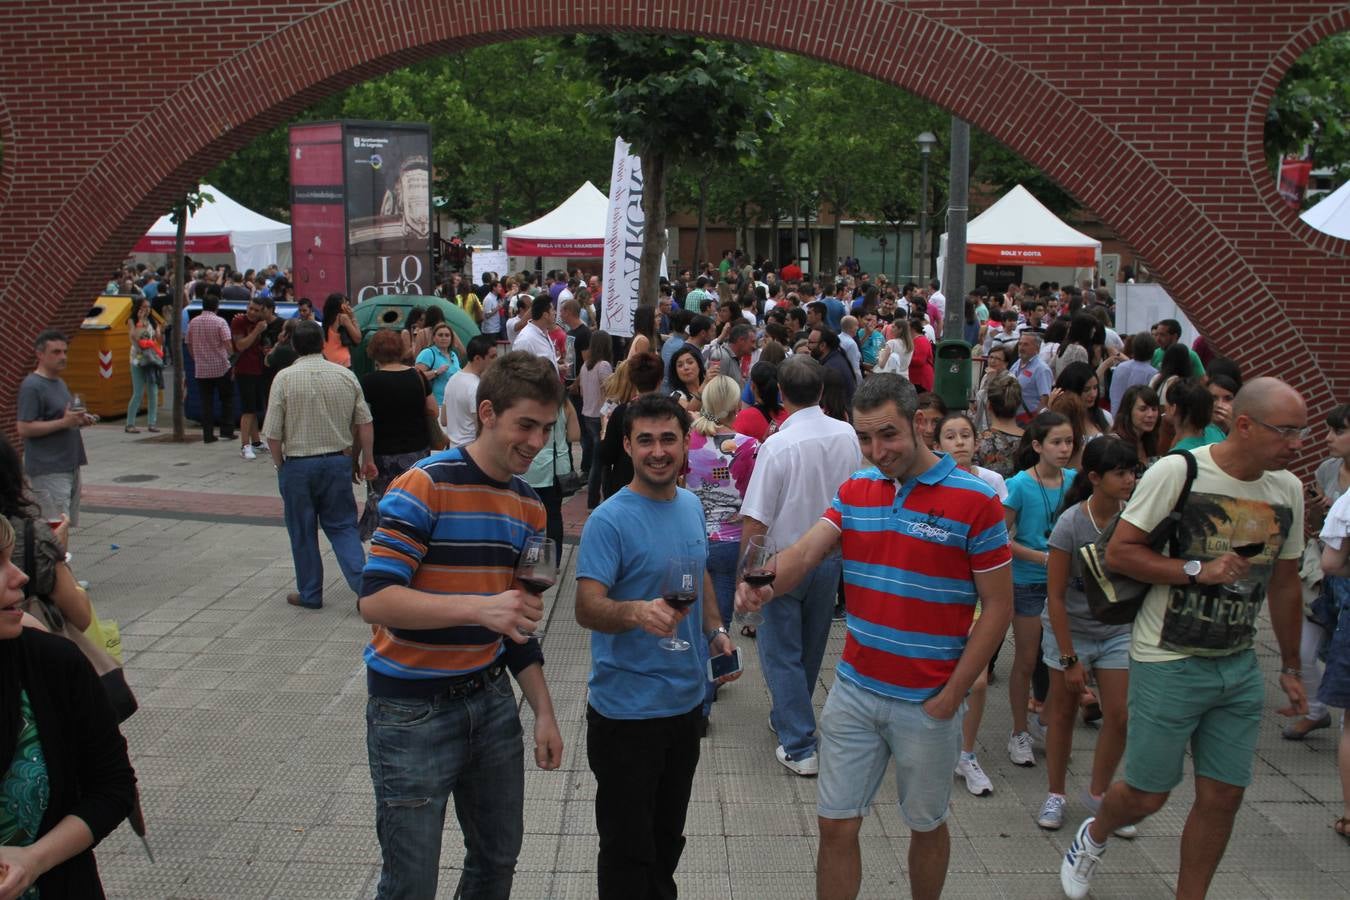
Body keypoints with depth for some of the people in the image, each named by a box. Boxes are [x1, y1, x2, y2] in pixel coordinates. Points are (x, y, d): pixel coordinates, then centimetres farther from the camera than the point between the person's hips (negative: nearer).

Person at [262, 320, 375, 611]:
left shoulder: (284, 378, -9)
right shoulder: (346, 375, -1)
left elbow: (273, 433, -10)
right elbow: (364, 423, 1)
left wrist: (280, 465, 5)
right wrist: (368, 460, 10)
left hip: (298, 464, -2)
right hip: (338, 461, 2)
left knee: (303, 533, 10)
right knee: (342, 526, 11)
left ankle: (310, 594, 20)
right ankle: (363, 585, -3)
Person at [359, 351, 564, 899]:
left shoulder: (529, 506, 6)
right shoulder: (424, 488, -16)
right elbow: (374, 600, -24)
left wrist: (544, 712, 11)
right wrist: (478, 607, -36)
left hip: (490, 700, 7)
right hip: (413, 711, -6)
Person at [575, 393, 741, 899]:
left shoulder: (691, 505, 5)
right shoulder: (609, 521, -18)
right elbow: (587, 609, -26)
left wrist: (715, 630, 6)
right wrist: (638, 612, -45)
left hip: (687, 700, 7)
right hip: (627, 711, -7)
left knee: (668, 838, 23)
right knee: (627, 849, 6)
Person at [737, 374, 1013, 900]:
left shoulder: (973, 500, -12)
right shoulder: (854, 491, 2)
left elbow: (998, 606, -9)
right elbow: (804, 554, -10)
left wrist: (950, 696, -12)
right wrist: (762, 586, -33)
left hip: (927, 703, -3)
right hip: (854, 689, 4)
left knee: (926, 826, 17)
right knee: (836, 826, 9)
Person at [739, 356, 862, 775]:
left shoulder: (778, 445, -22)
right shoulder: (847, 436, -7)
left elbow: (755, 521, -20)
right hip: (831, 556, 5)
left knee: (782, 653, 6)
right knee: (811, 649, 20)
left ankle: (799, 746, 6)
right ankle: (789, 718, 39)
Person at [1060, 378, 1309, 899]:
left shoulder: (1288, 490, 5)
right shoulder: (1178, 471, -13)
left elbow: (1285, 585, 15)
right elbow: (1118, 552, -13)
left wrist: (1290, 667, 19)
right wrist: (1197, 571, -21)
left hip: (1239, 666, 5)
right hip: (1168, 663, -5)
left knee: (1223, 796, 7)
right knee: (1147, 795, 4)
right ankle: (1094, 835, 36)